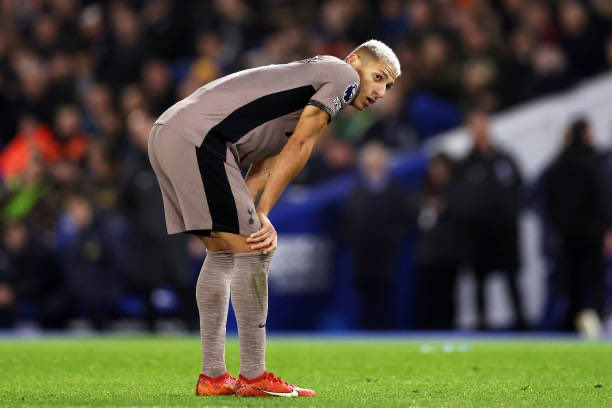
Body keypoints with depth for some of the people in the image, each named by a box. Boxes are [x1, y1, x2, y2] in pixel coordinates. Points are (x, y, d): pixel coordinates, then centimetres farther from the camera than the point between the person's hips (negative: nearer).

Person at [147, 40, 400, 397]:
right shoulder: (344, 74, 2)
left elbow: (265, 165, 16)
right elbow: (298, 147, -6)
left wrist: (253, 216, 0)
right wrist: (261, 214, -5)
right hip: (198, 140, -10)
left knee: (223, 253, 16)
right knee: (253, 252, -7)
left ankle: (213, 377, 17)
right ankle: (254, 378, -4)